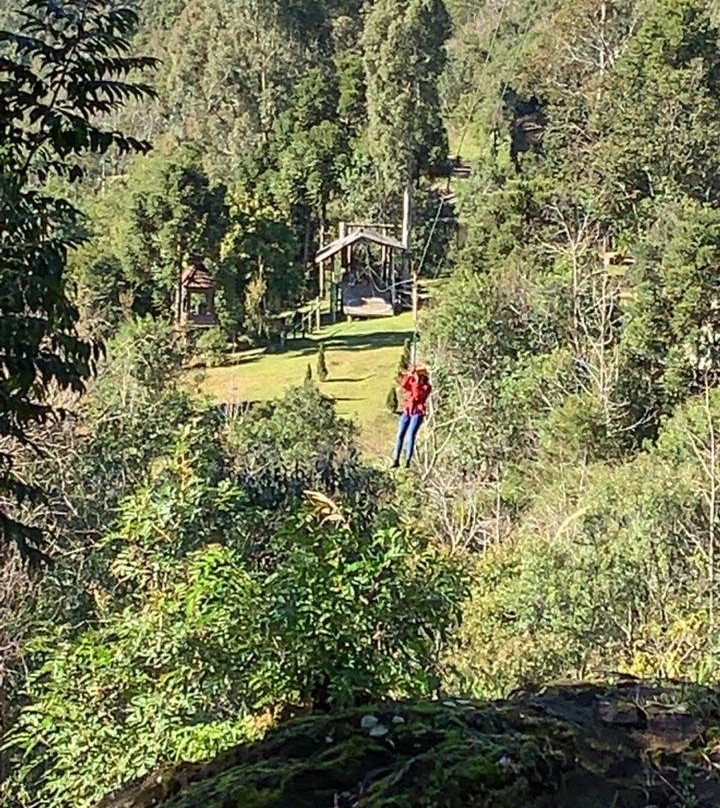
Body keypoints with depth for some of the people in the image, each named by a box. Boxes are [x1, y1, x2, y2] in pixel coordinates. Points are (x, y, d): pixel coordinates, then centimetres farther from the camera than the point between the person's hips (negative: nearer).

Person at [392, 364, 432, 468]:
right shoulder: (412, 381, 7)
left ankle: (408, 461, -17)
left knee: (411, 435, -17)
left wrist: (417, 383, -22)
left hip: (418, 413, -4)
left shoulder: (427, 387, -4)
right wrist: (409, 374, -25)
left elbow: (417, 396, -18)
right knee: (400, 435, -4)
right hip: (407, 412, 4)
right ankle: (396, 461, 0)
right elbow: (404, 384, -14)